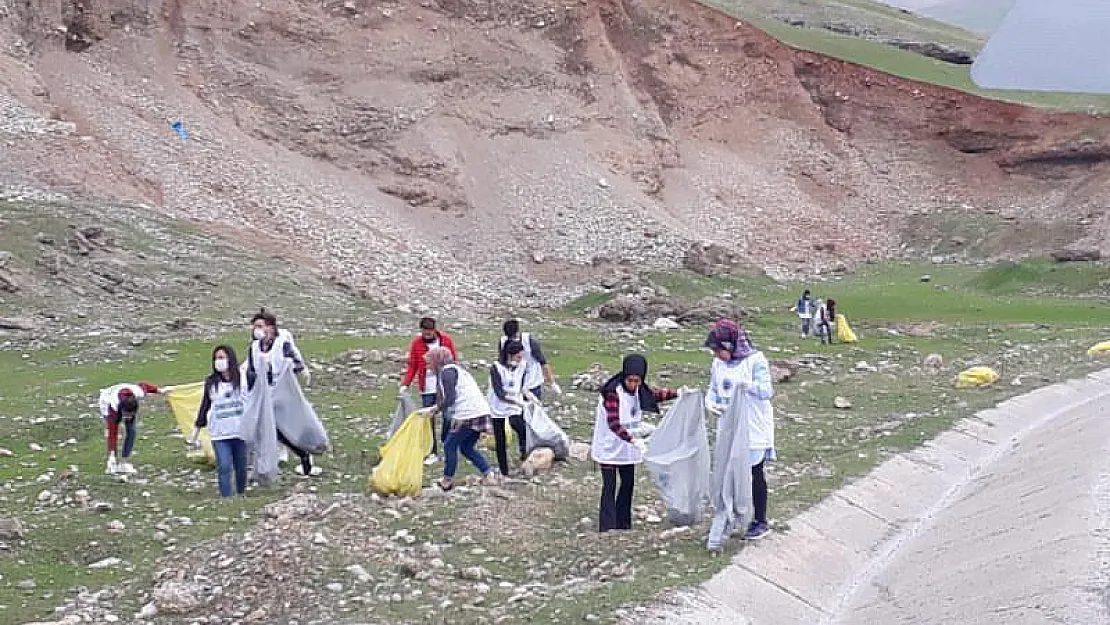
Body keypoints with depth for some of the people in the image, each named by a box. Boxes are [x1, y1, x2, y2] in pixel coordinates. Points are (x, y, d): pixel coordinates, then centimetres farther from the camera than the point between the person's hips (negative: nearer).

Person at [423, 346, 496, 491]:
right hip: (481, 412, 9)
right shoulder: (457, 369, 24)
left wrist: (436, 409, -1)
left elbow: (450, 398, -16)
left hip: (467, 415, -9)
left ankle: (447, 481, 11)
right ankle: (487, 473, 9)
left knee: (450, 445, 4)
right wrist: (437, 408, 25)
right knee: (467, 447, 19)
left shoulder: (446, 371, -6)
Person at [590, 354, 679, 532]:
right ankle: (607, 529, -6)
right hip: (609, 446, -7)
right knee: (610, 487, -7)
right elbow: (613, 423, -35)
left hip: (627, 446, 7)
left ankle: (623, 525, 26)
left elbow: (654, 394, 18)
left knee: (628, 484, 14)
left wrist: (677, 393, 5)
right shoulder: (612, 392, -26)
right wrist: (632, 439, -47)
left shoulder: (639, 389, -4)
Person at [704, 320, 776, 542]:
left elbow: (767, 391, -21)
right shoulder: (718, 363, 4)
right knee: (726, 473, 11)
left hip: (753, 430, -6)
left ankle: (760, 521, 17)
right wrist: (710, 403, -10)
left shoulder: (755, 361, -15)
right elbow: (713, 389, 12)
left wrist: (748, 385, -40)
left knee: (754, 475, 4)